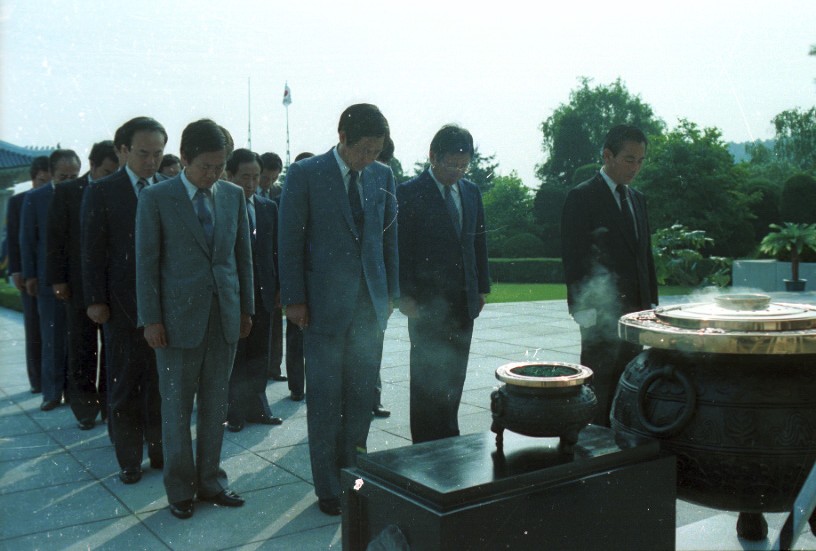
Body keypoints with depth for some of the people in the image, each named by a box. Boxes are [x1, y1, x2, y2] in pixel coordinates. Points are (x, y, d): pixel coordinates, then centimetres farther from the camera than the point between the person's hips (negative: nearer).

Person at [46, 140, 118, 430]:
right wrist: (58, 279, -6)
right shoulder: (67, 192, 0)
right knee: (82, 349, 8)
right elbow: (56, 239, 0)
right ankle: (85, 408, 21)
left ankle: (110, 405, 21)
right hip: (79, 284, 0)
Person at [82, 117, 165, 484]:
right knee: (124, 383, 7)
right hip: (122, 302, -2)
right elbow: (92, 251, -2)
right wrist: (95, 300, -7)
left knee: (161, 382, 9)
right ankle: (129, 459, 19)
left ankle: (159, 450, 24)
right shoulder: (101, 192, -1)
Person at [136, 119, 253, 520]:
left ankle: (208, 482, 25)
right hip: (179, 317, -3)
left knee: (215, 405, 11)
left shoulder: (233, 195, 7)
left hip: (225, 316, 4)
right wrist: (150, 319, -7)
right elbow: (146, 261, -4)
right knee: (177, 407, 6)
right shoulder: (156, 198, -4)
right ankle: (180, 490, 20)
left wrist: (246, 307, 10)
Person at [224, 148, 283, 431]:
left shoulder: (268, 208, 8)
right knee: (233, 355, 5)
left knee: (258, 354, 11)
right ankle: (235, 411, 15)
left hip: (262, 292, 4)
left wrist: (278, 287, 6)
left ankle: (256, 407, 23)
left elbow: (275, 250, 10)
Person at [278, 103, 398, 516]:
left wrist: (390, 292, 10)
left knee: (362, 398, 10)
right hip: (325, 306, -4)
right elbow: (290, 239, -4)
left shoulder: (382, 177, 8)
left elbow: (390, 237, 13)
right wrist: (294, 299, -8)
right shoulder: (305, 175, -5)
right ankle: (329, 489, 17)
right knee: (325, 400, 4)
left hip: (370, 305, 4)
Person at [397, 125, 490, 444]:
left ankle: (448, 440, 22)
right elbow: (401, 249, -8)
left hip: (464, 301, 6)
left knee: (454, 377, 11)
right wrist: (406, 296, -13)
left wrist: (482, 287, 12)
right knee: (427, 380, 0)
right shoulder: (410, 194, -7)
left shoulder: (471, 192, 11)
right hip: (428, 304, -6)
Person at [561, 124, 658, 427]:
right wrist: (585, 309, -16)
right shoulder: (582, 197, -6)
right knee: (598, 395, -3)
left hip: (634, 311, 7)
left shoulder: (637, 198, 17)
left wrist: (651, 302, 12)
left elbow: (645, 255, 20)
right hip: (602, 314, -7)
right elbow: (574, 259, -11)